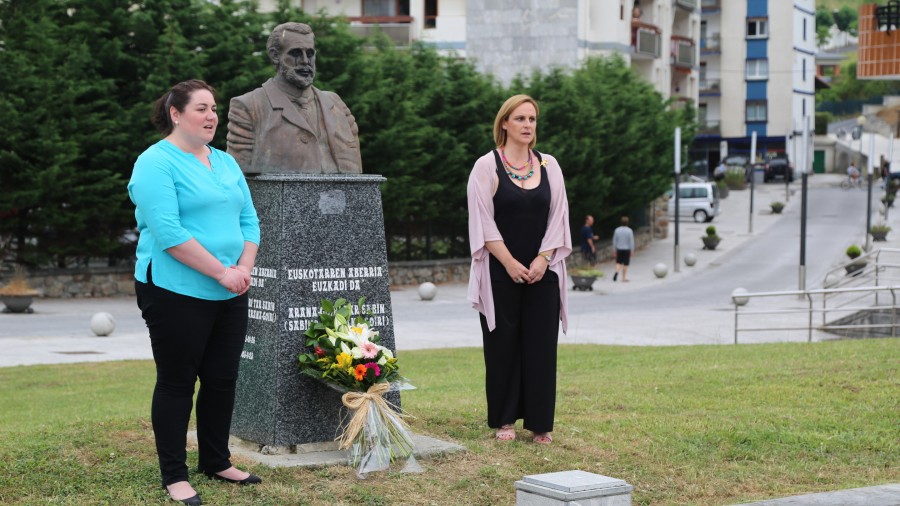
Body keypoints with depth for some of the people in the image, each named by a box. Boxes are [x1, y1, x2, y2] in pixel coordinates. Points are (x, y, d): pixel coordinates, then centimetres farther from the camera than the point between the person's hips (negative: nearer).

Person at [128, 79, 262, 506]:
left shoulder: (226, 163, 14)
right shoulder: (156, 163, -10)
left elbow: (249, 221, 12)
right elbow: (168, 232, -19)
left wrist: (244, 269, -6)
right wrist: (221, 272, -19)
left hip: (229, 295, 7)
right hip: (177, 293, -7)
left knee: (222, 381, 12)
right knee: (177, 383, 1)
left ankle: (216, 462, 26)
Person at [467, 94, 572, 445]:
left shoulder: (548, 166, 8)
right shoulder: (487, 166, -3)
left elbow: (557, 217, 5)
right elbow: (483, 222, -7)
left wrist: (543, 260, -8)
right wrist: (510, 263, -13)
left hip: (541, 272, 3)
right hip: (500, 274, -3)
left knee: (541, 346, 2)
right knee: (503, 345, 3)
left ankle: (539, 422, 10)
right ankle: (504, 420, 14)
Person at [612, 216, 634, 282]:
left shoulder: (617, 230, -2)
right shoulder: (629, 231, -10)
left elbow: (614, 241, 3)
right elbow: (631, 241, -9)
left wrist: (614, 250, 11)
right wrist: (632, 251, -2)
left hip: (619, 249, 2)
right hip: (627, 249, -2)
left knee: (619, 263, 12)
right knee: (625, 264, 6)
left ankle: (617, 272, -16)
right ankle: (624, 278, 10)